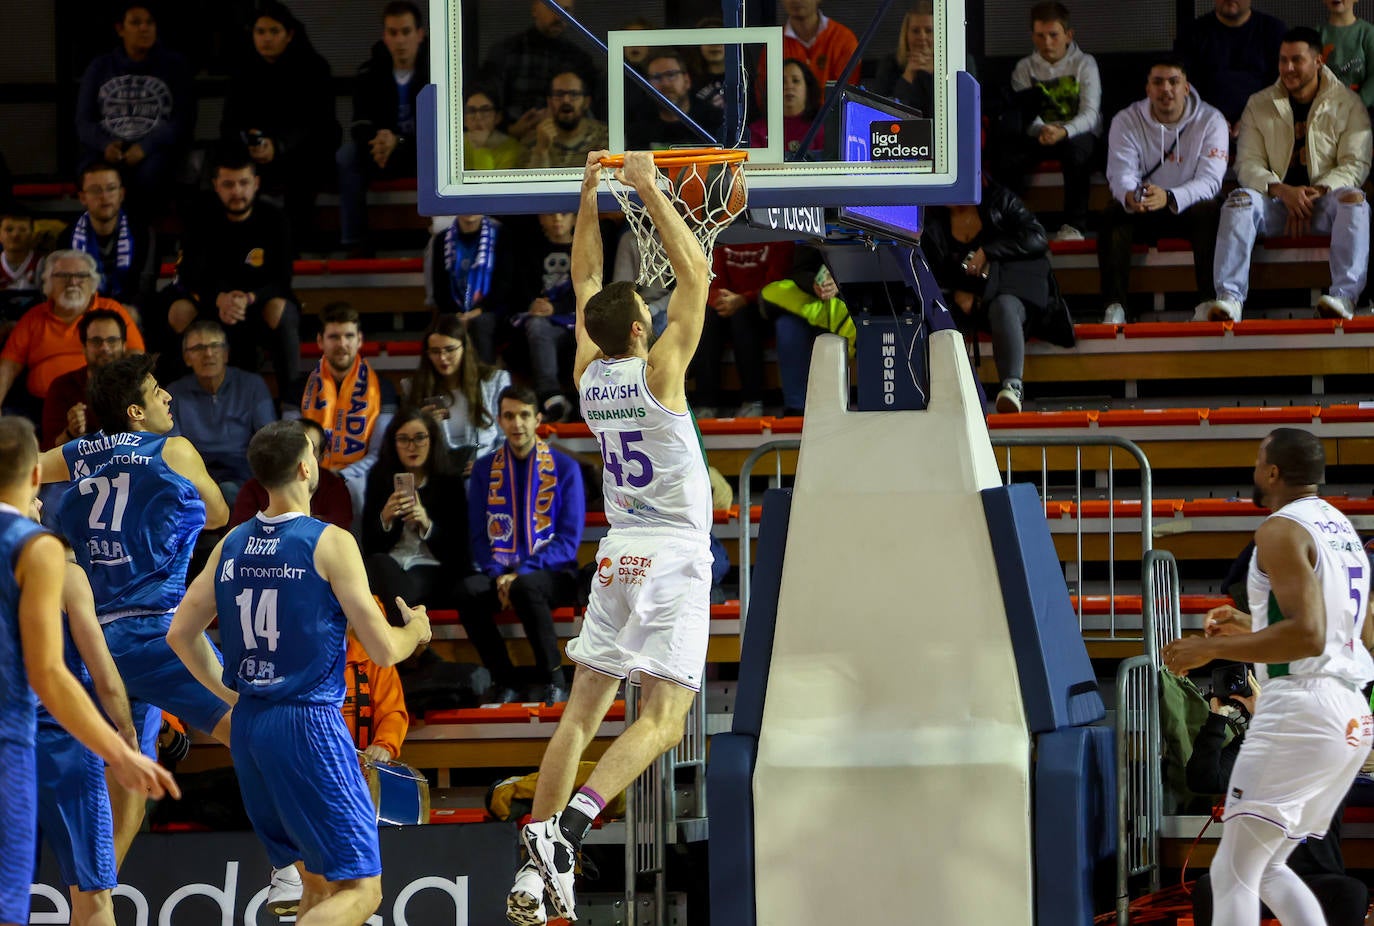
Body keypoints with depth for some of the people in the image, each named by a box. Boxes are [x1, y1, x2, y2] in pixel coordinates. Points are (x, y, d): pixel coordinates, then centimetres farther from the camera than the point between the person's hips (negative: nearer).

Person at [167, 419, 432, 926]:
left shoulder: (232, 544, 7)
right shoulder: (330, 543, -11)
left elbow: (181, 634, 13)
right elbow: (383, 650, -9)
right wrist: (416, 629, 13)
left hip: (248, 729, 7)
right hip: (309, 724, -7)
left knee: (320, 883, 20)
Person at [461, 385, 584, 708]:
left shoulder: (565, 468, 3)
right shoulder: (484, 469, 11)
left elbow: (569, 539, -4)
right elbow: (478, 536, 8)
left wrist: (521, 574, -16)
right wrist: (498, 575, -12)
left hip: (551, 573, -3)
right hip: (500, 573, 3)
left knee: (526, 588, -38)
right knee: (468, 590, -32)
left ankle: (552, 679, -20)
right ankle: (504, 684, -20)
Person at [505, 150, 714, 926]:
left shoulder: (588, 375, 4)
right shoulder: (659, 370, -11)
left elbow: (587, 284, 18)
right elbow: (696, 272, -7)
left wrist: (590, 198, 19)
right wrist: (649, 190, -3)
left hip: (619, 555, 6)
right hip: (676, 557, -6)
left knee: (584, 709, 6)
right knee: (661, 718, -10)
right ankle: (568, 828, -30)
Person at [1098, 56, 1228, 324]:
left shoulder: (1210, 120, -8)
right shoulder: (1126, 121, -3)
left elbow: (1209, 180, -20)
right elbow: (1121, 174, -16)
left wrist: (1169, 198, -41)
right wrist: (1130, 196, -43)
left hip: (1190, 209, -1)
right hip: (1143, 213, 1)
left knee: (1209, 211, -34)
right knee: (1111, 215, -28)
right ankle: (1115, 306, -31)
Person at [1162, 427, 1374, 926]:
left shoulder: (1281, 529, -10)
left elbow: (1307, 636, -22)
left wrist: (1211, 649, -15)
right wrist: (1252, 628, 30)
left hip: (1300, 709, -10)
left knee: (1233, 873, -7)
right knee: (1266, 869, 17)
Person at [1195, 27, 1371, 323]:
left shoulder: (1347, 104, 5)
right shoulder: (1259, 105, 10)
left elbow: (1355, 164, -3)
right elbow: (1248, 164, 1)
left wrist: (1315, 193, -19)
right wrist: (1283, 191, -18)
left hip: (1324, 202, -1)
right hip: (1277, 203, 1)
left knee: (1353, 199, -34)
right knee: (1240, 199, -29)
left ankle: (1345, 296, -45)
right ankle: (1229, 298, -41)